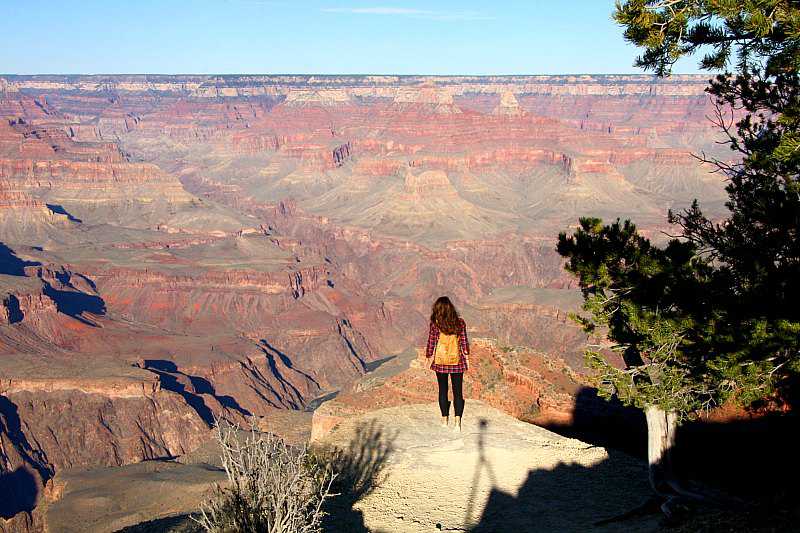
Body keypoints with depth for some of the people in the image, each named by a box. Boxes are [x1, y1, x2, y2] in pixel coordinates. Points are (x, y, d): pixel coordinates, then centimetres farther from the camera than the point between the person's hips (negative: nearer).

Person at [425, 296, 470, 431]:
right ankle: (457, 421, -3)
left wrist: (429, 357, 9)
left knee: (443, 390, 13)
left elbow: (431, 342, -3)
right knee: (458, 392, 4)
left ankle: (445, 419, 18)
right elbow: (464, 341, 1)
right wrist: (466, 357, 10)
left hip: (440, 361, -1)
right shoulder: (460, 322, -4)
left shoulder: (435, 324, -8)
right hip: (457, 360, 1)